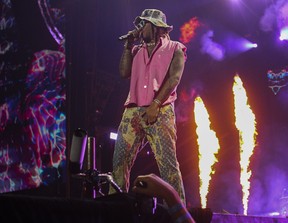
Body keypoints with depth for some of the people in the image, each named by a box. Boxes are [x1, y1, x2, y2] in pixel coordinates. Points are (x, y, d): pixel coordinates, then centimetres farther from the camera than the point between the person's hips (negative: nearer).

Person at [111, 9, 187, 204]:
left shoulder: (174, 49, 9)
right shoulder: (137, 50, 24)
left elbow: (174, 78, -5)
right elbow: (124, 73, 10)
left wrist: (156, 104, -15)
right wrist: (128, 45, 11)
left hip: (160, 112, -5)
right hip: (133, 111, 5)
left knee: (168, 163, -11)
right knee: (120, 160, -4)